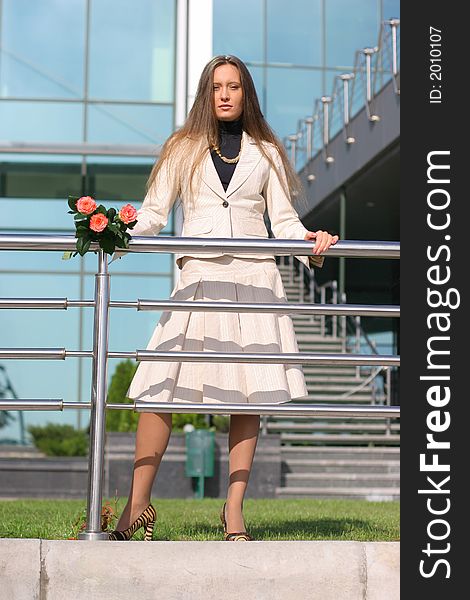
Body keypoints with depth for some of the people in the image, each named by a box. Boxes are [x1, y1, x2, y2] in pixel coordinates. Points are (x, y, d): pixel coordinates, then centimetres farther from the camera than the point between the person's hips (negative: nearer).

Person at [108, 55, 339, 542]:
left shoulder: (265, 152, 17)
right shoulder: (184, 149, 15)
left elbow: (283, 220, 12)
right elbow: (153, 213, 10)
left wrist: (310, 241, -9)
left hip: (254, 277, 1)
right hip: (198, 278, -1)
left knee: (249, 395, -3)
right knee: (162, 389, -10)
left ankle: (234, 510, 4)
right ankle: (137, 510, -4)